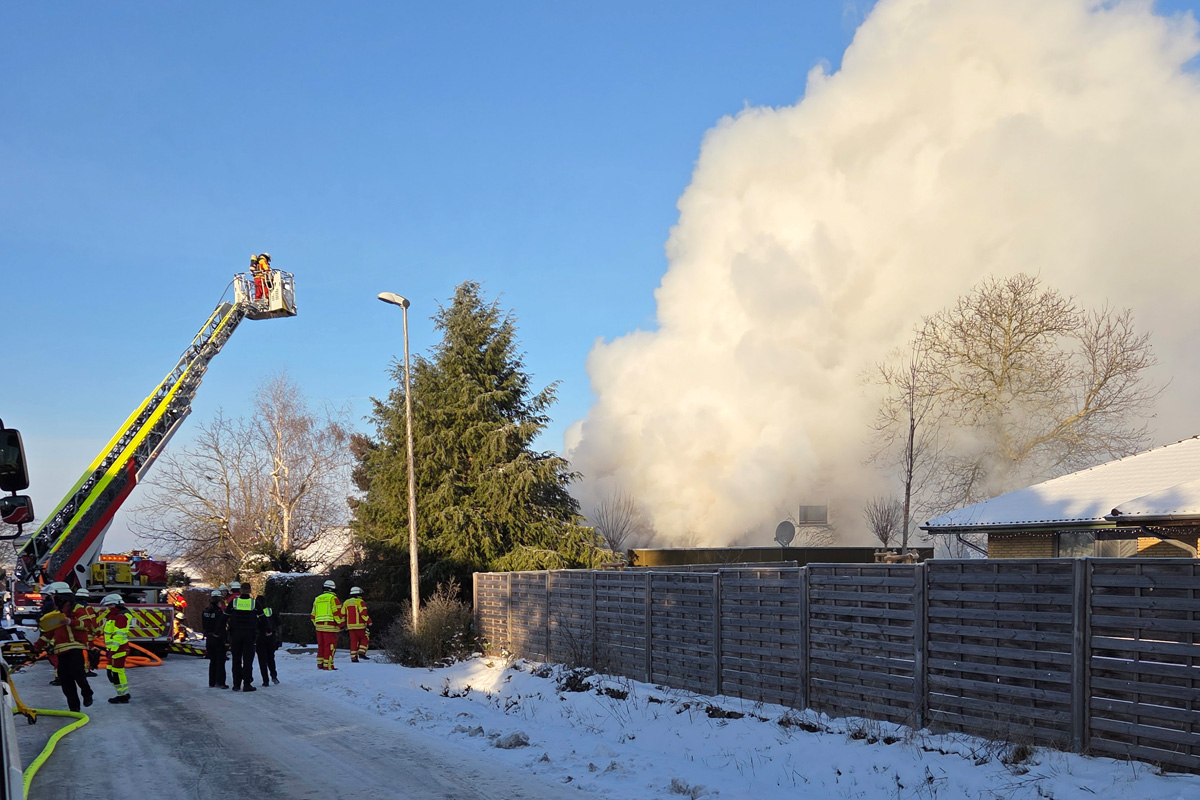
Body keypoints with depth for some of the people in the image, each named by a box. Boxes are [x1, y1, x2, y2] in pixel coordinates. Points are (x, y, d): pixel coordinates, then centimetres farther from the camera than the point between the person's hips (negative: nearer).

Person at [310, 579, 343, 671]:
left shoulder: (317, 599, 18)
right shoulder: (333, 598, -5)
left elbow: (313, 614, 21)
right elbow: (337, 613, -9)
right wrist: (341, 624, -1)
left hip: (319, 626, 7)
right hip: (330, 626, -7)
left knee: (321, 645, 14)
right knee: (330, 646, -5)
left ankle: (320, 663, 16)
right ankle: (327, 665, -8)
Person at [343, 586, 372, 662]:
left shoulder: (346, 603, 12)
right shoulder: (359, 602, -8)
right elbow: (363, 613, -16)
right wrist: (369, 621, -9)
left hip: (350, 625, 6)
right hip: (359, 625, -6)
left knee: (354, 641, 9)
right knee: (365, 639, 7)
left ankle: (353, 657, 4)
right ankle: (361, 652, -7)